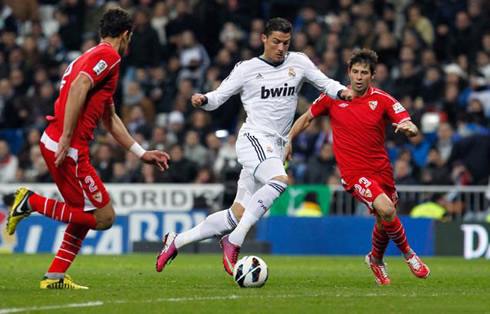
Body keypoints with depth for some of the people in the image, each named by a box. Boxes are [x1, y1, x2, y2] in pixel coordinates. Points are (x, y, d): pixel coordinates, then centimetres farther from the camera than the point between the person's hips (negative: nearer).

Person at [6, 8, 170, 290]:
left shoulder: (95, 55, 25)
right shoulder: (108, 55, -5)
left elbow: (111, 119, 32)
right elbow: (78, 87, -22)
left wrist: (142, 154, 33)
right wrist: (66, 137, -25)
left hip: (55, 144, 10)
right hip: (68, 148, -10)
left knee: (87, 213, 19)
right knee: (104, 218, -5)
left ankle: (55, 277, 16)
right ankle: (32, 202, -6)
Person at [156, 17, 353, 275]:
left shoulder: (298, 63, 12)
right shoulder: (246, 69, 3)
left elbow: (326, 84, 15)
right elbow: (217, 98, 4)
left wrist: (342, 92, -7)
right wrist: (202, 100, -19)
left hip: (275, 148, 5)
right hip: (253, 138, -5)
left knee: (237, 216, 2)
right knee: (280, 180, -35)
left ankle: (176, 241, 17)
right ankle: (234, 241, -31)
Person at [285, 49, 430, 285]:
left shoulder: (383, 100, -4)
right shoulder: (333, 97, -2)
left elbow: (410, 127, -12)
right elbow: (307, 118, 14)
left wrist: (409, 128, -35)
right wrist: (288, 140, 10)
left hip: (381, 170, 3)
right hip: (354, 173, -3)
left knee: (385, 222, 13)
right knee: (386, 211, -25)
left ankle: (376, 260, 43)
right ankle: (407, 253, -1)